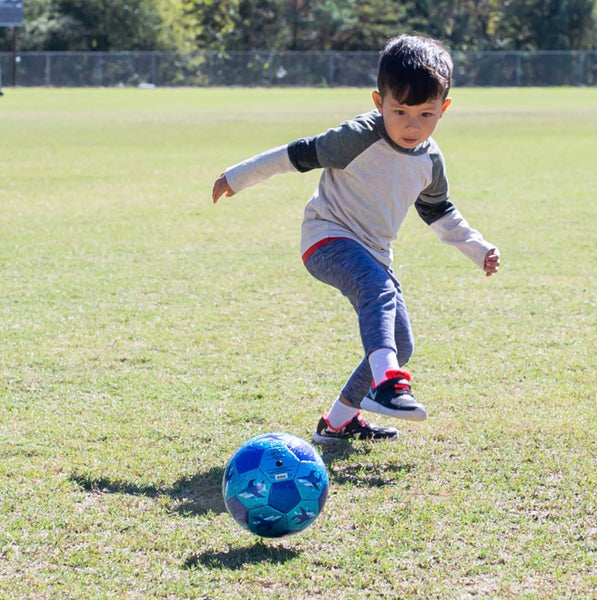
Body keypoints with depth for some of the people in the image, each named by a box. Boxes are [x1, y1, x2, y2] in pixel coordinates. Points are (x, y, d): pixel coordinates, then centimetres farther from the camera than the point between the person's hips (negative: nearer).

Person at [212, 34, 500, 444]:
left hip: (374, 255, 8)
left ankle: (339, 421, 19)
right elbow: (300, 154, -10)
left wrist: (480, 249, 18)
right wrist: (238, 177, -3)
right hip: (328, 239, -8)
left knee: (402, 345, 6)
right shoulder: (359, 137, -19)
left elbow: (438, 211, 20)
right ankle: (385, 382, -56)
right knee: (379, 288, -38)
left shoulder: (431, 161, 1)